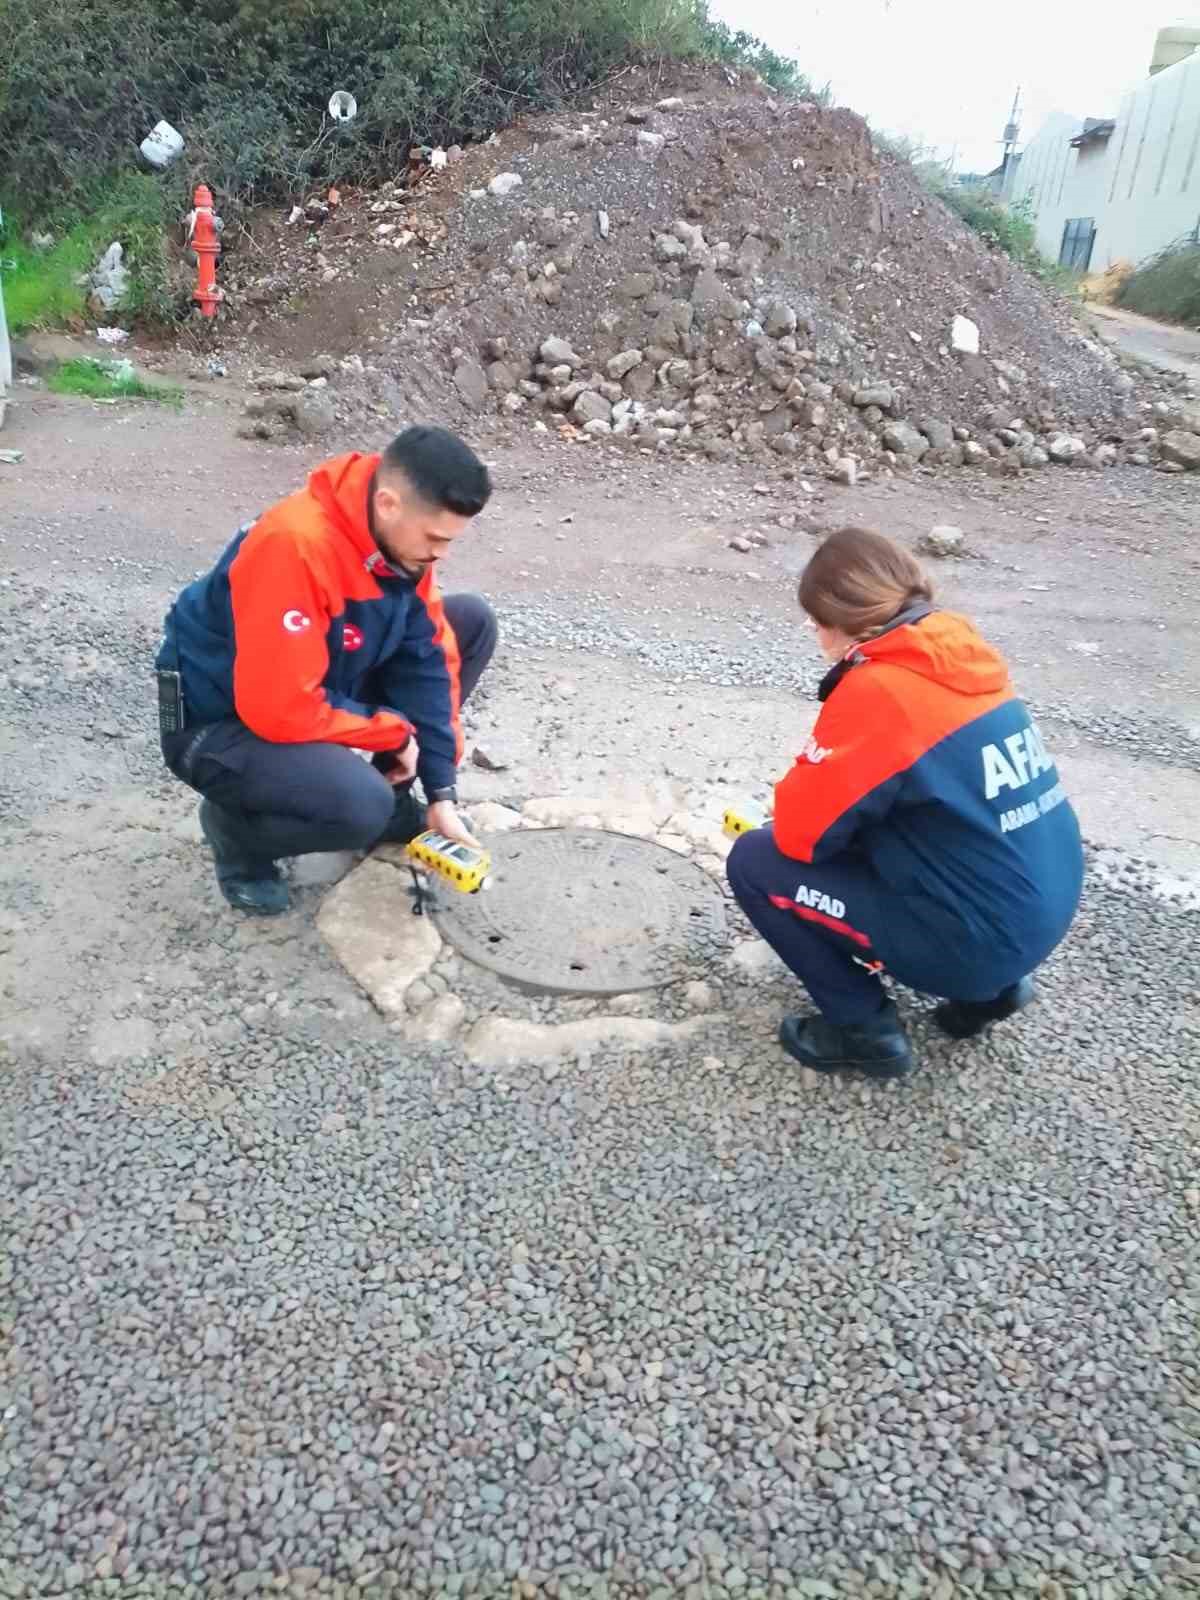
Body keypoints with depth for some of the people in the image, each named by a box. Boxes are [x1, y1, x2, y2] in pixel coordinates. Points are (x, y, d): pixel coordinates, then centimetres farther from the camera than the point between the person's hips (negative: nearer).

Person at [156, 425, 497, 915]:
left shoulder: (401, 535, -9)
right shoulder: (296, 547, -34)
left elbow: (426, 660, -4)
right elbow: (279, 709, -33)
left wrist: (441, 793, -7)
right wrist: (396, 732, -18)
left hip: (321, 687, 8)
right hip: (218, 724, -8)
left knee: (472, 620, -1)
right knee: (363, 805, -35)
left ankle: (392, 803, 9)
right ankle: (235, 826, -1)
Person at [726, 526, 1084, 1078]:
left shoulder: (878, 688, -20)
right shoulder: (965, 660, 4)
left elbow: (799, 831, -14)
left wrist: (798, 801, 7)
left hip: (978, 935, -8)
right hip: (1041, 914, 8)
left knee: (755, 864, -3)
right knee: (858, 835, 29)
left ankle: (864, 1029, 7)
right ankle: (991, 983, 20)